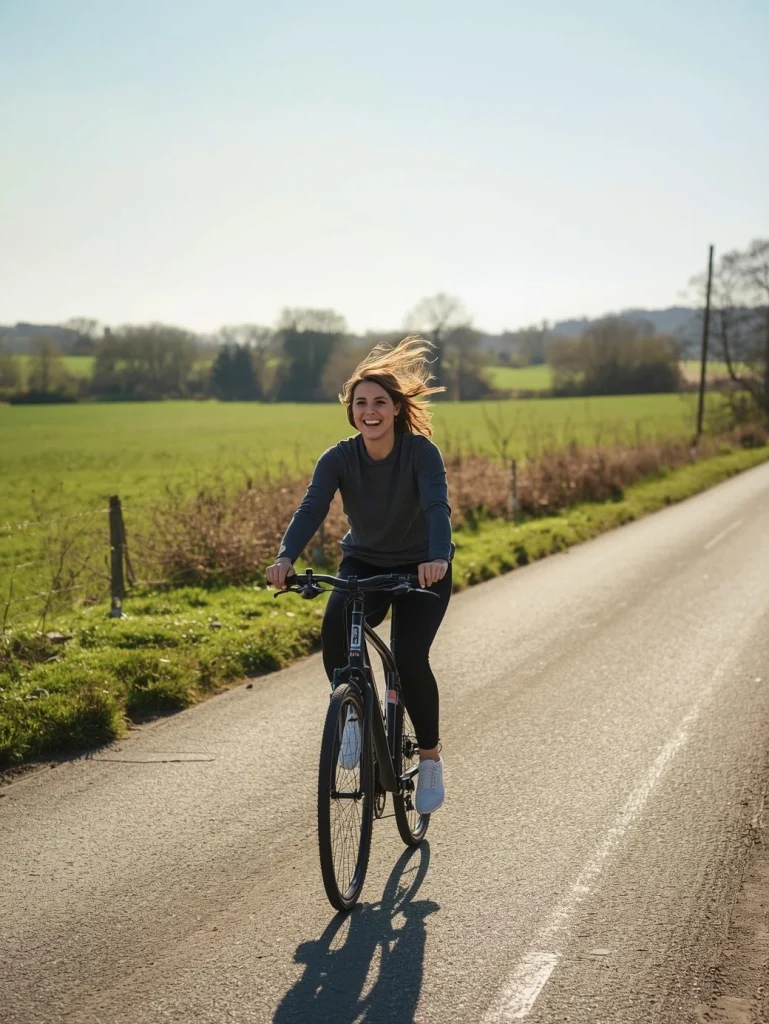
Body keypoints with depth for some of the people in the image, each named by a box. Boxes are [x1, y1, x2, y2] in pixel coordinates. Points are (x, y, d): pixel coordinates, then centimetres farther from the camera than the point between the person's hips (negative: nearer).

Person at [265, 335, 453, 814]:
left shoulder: (422, 451, -20)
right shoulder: (339, 458, -14)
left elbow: (437, 506, -35)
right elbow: (311, 509, -27)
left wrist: (437, 557, -55)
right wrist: (286, 558, -46)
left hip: (421, 569, -2)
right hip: (363, 563, 2)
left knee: (410, 658, -21)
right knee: (336, 625, -30)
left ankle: (431, 757, 4)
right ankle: (352, 713, -5)